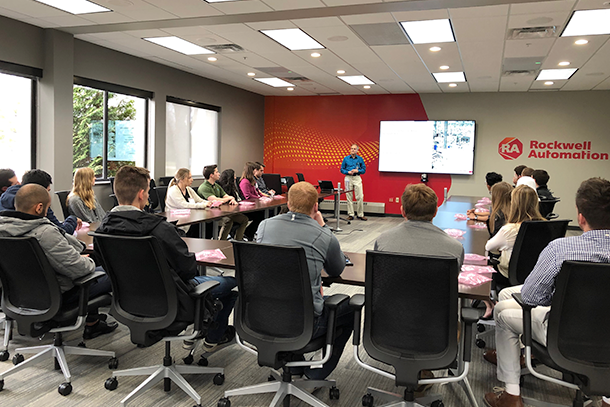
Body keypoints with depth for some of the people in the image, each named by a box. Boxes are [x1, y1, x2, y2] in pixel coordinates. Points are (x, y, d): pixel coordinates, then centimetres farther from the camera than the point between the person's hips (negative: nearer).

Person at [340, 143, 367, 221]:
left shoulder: (360, 159, 6)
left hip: (357, 178, 0)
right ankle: (350, 214, 8)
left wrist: (357, 171, -12)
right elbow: (342, 169, 7)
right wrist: (348, 172, -11)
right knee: (349, 197, 1)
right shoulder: (346, 158, 6)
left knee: (360, 197, -5)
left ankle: (360, 215, 4)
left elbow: (364, 169, 6)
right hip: (348, 178, 0)